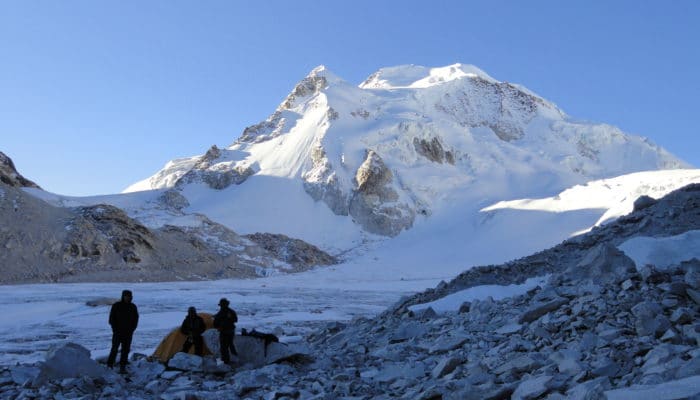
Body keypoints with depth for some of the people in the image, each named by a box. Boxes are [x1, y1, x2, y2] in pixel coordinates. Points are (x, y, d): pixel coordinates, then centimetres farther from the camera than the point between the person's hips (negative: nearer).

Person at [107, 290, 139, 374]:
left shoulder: (133, 307, 4)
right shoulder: (116, 306, -5)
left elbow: (136, 319, 10)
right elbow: (112, 319, -1)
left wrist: (131, 329, 0)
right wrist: (116, 330, -7)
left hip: (128, 333, 3)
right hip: (118, 332, -3)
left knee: (126, 350, 3)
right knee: (114, 349, -3)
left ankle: (122, 367, 9)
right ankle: (109, 366, 8)